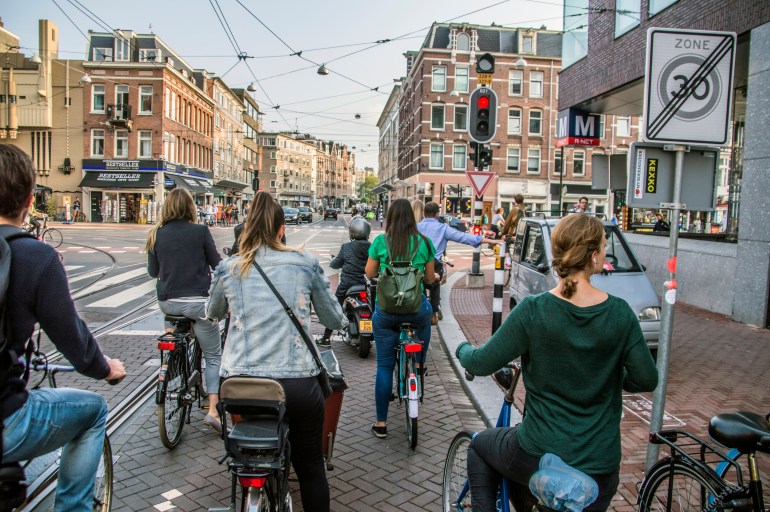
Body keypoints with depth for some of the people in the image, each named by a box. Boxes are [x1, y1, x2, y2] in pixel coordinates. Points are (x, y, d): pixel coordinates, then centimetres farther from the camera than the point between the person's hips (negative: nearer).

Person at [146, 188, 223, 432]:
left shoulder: (157, 234, 4)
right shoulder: (200, 231, -7)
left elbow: (153, 272, 12)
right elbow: (216, 264, 0)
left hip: (167, 302, 4)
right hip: (197, 301, -4)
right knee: (213, 356, 6)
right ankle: (213, 410, -2)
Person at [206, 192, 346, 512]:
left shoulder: (227, 269, 4)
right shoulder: (305, 264, 1)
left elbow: (212, 313, 25)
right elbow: (335, 321, 9)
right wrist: (341, 318, 32)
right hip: (297, 381, -1)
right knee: (311, 468, 18)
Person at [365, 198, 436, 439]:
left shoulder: (380, 241, -3)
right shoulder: (424, 243, -1)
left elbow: (369, 273, 5)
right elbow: (430, 278, 6)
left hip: (386, 310, 0)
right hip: (416, 308, 0)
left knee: (384, 366, 9)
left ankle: (381, 423, 14)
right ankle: (420, 363, 44)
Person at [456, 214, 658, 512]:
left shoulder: (533, 311, -18)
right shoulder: (620, 313, -11)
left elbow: (481, 364, -13)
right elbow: (647, 380, -6)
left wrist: (463, 349, 9)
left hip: (537, 457, -2)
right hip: (600, 467, 3)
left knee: (479, 446, 29)